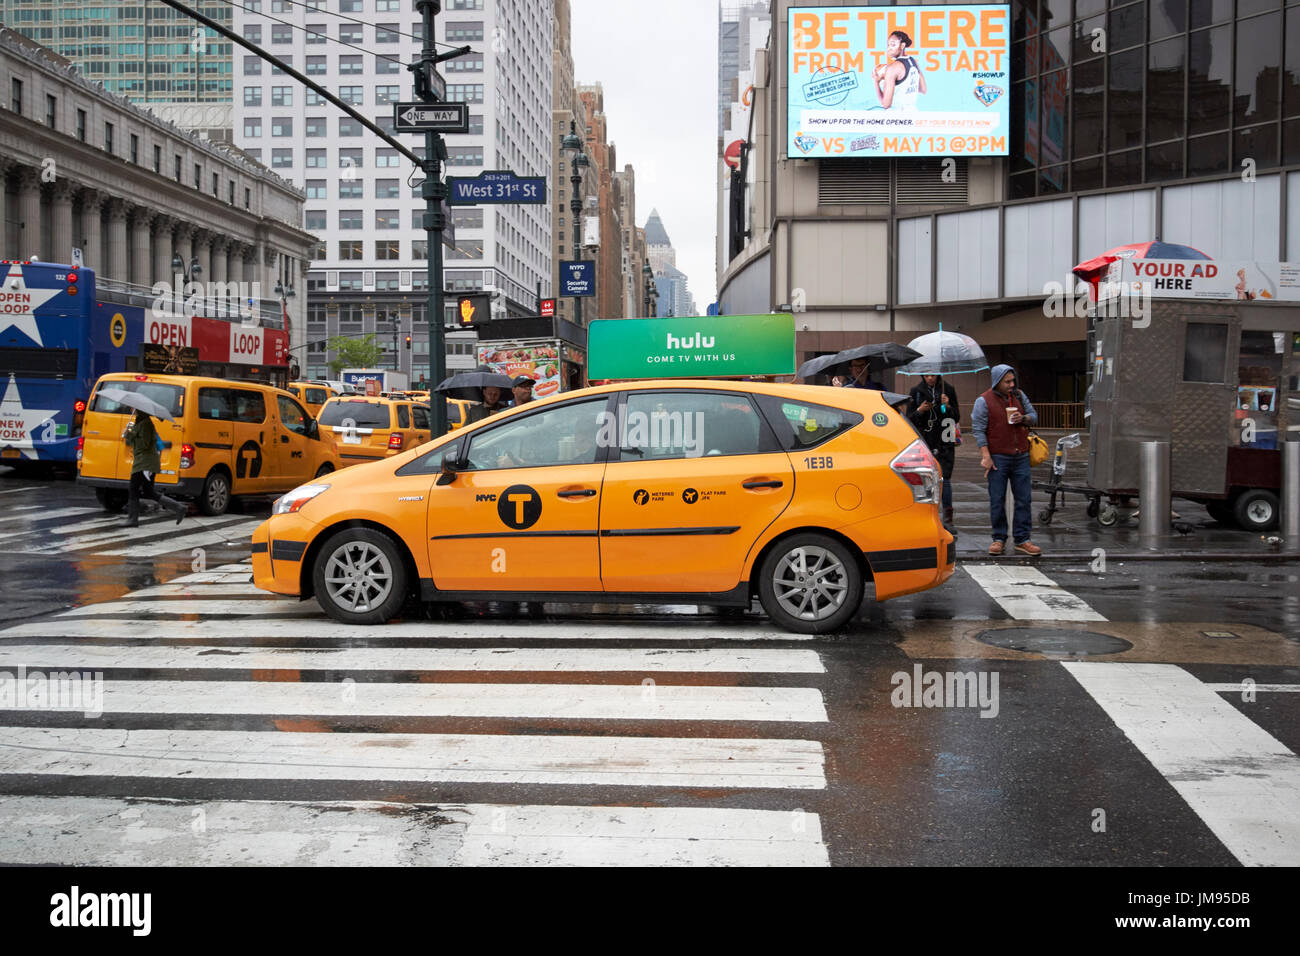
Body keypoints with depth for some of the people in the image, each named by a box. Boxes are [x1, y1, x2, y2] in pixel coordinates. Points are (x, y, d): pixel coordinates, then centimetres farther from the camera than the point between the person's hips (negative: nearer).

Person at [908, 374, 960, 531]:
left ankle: (947, 519, 0)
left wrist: (948, 407, -9)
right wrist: (919, 411, -12)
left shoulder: (948, 390, 6)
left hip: (944, 443, 0)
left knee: (945, 480, -5)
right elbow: (909, 419, 6)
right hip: (924, 444, 0)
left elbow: (957, 418, 9)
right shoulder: (916, 392, 6)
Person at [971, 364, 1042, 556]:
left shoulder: (1019, 395, 10)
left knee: (1023, 499, 3)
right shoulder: (984, 401, -4)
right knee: (997, 500, 0)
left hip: (1021, 457, 4)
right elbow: (978, 430, -7)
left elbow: (1034, 416, 19)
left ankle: (1022, 540, 9)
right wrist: (986, 456, -14)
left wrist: (1023, 418, -5)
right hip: (998, 458, -4)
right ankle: (999, 539, 11)